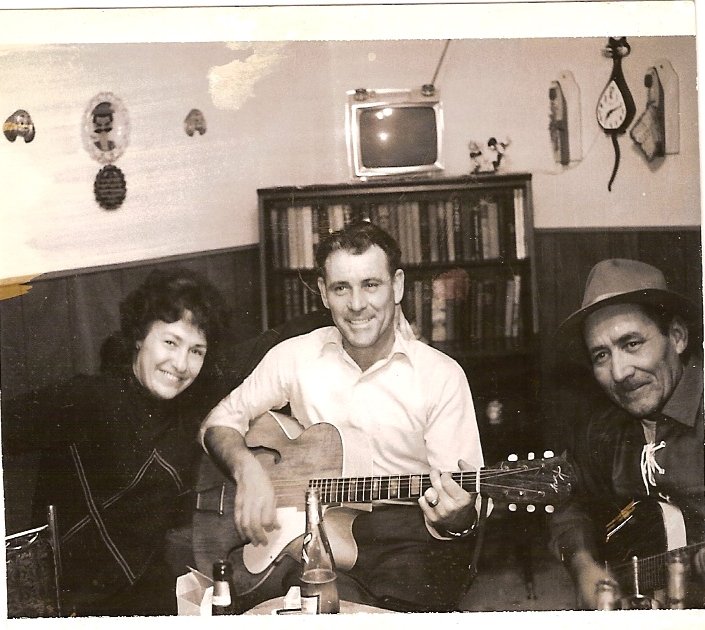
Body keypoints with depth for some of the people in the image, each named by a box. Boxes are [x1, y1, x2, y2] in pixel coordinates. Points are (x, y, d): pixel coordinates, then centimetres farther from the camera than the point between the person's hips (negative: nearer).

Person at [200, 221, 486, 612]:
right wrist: (248, 469, -8)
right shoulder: (295, 356, 4)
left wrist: (455, 518, -27)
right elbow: (223, 419, 12)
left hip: (409, 536, -1)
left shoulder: (441, 375, -3)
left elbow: (465, 500, -4)